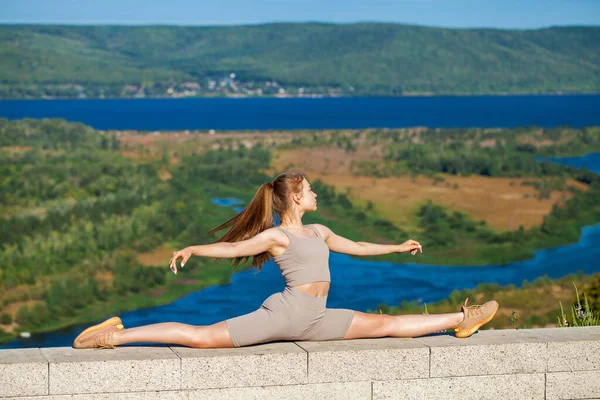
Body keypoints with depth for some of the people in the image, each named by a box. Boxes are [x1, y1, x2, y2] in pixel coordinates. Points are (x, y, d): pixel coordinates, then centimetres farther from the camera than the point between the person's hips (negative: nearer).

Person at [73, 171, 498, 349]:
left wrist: (398, 247, 37)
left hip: (314, 321, 7)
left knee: (384, 324, 13)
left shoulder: (318, 231, 20)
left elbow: (355, 247, 32)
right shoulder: (276, 235, -3)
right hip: (284, 313, -7)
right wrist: (192, 250, -25)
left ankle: (460, 321, 21)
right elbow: (233, 247, -10)